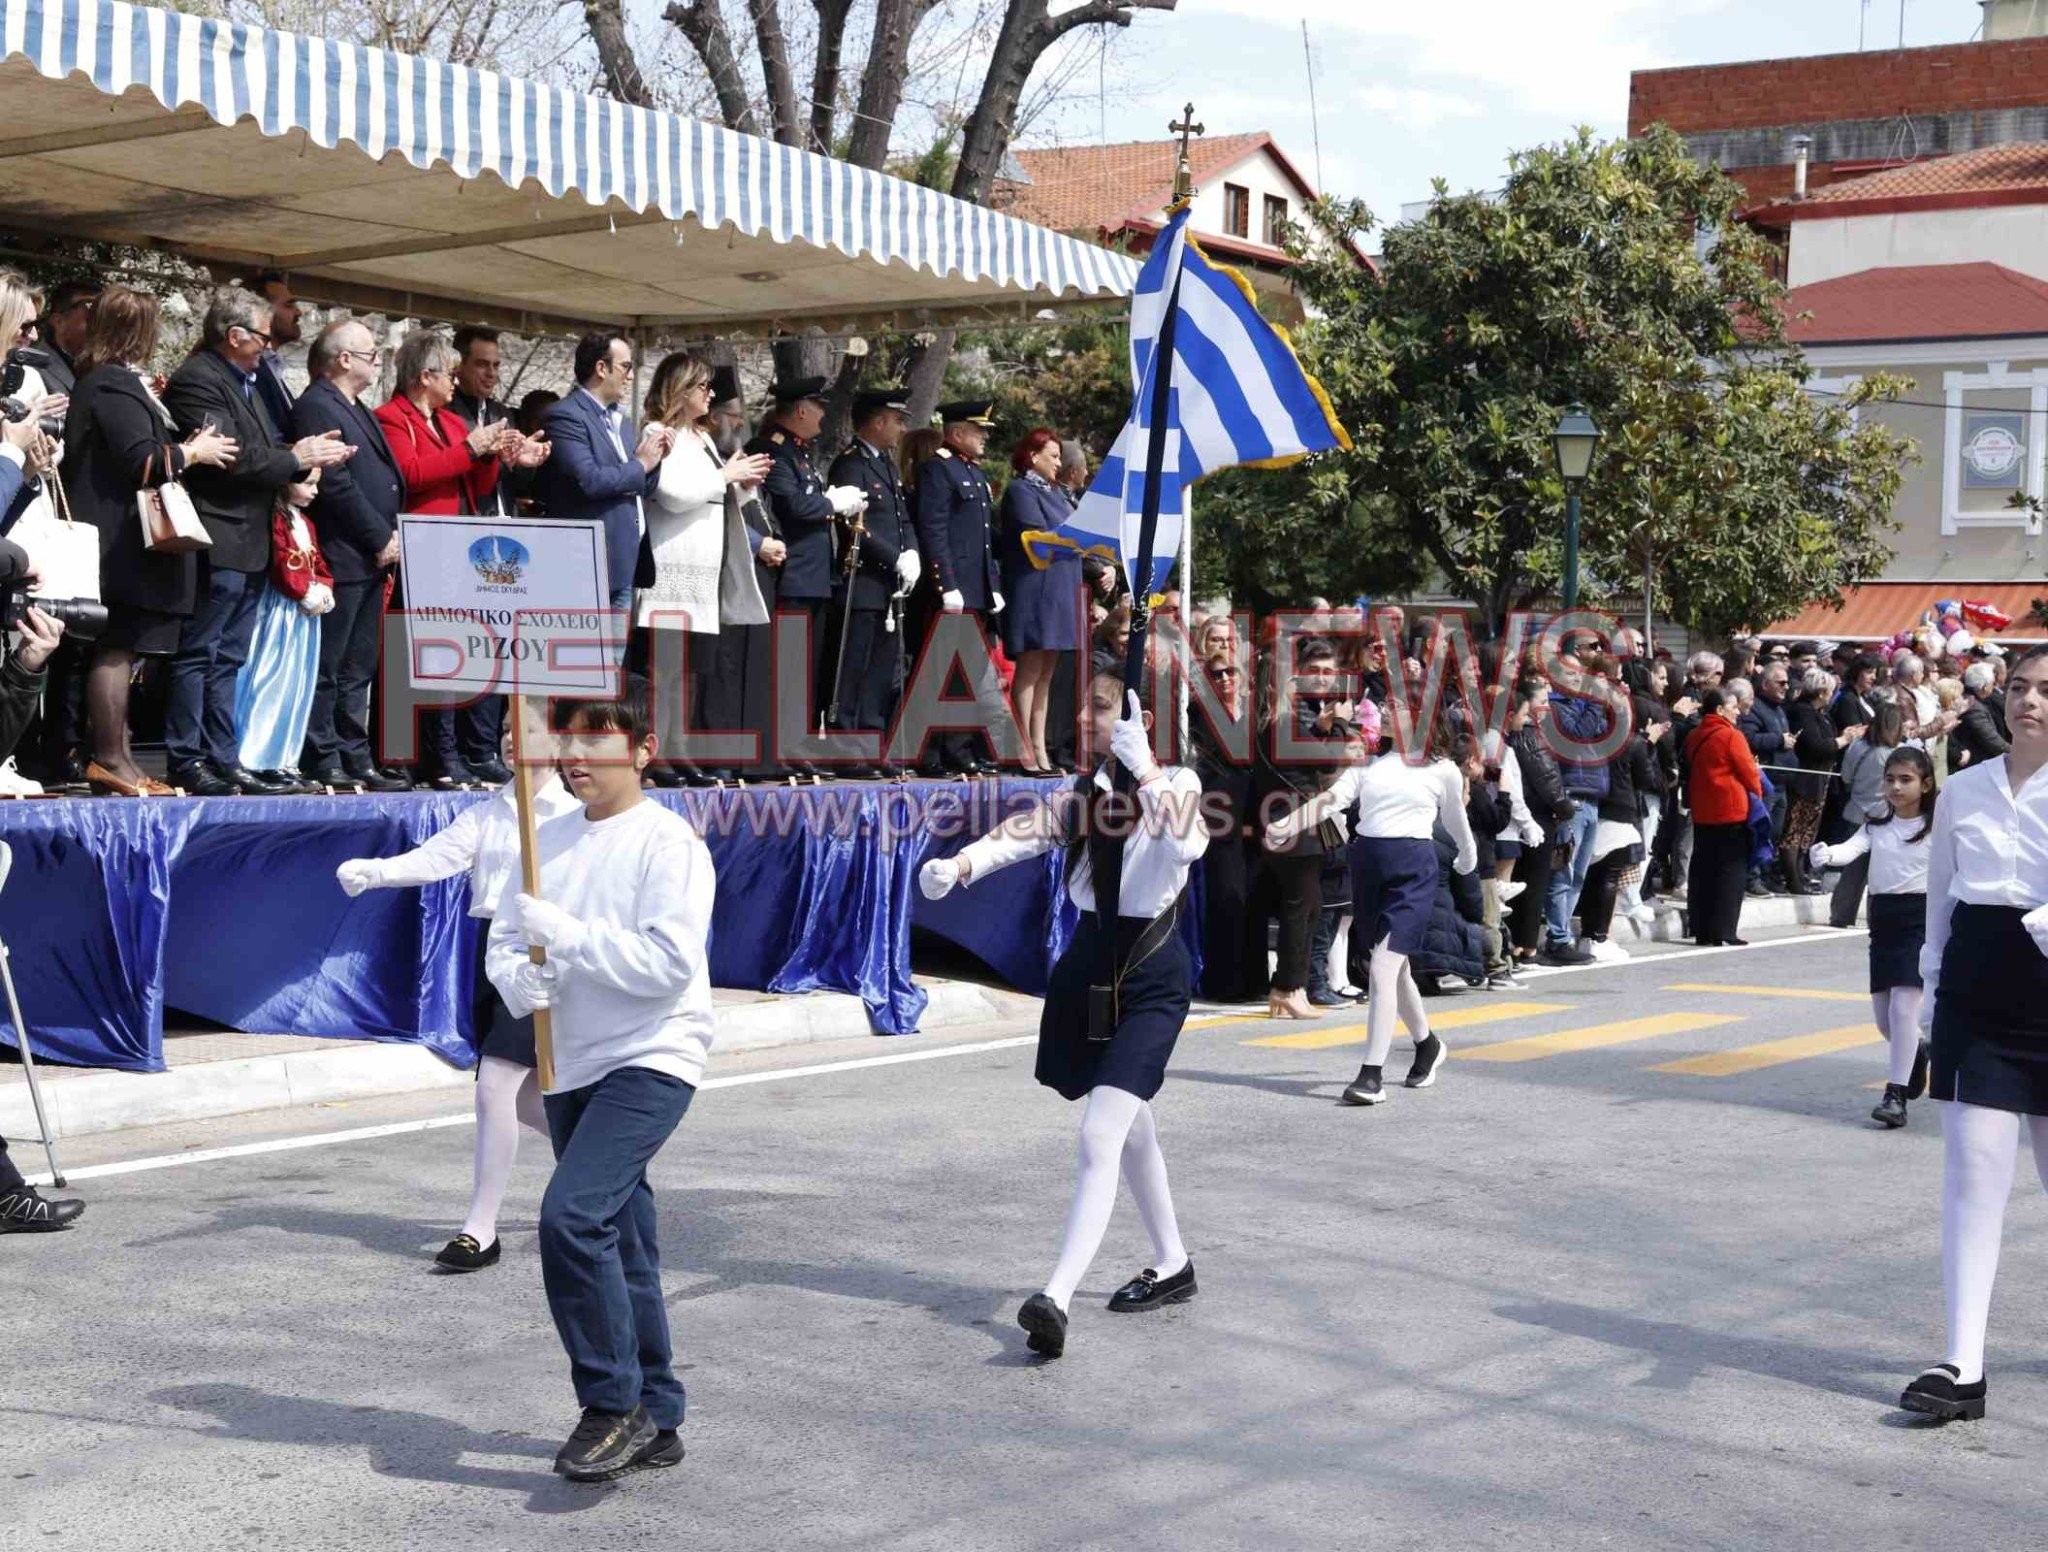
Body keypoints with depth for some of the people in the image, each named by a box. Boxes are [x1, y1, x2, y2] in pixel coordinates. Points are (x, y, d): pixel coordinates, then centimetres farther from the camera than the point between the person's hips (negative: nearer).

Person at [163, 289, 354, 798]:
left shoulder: (245, 382, 19)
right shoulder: (198, 381, -12)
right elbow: (232, 458, -20)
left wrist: (302, 455, 2)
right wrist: (297, 459, -10)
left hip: (249, 546, 10)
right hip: (217, 544, -10)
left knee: (227, 659, 12)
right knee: (199, 655, -5)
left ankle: (222, 758, 16)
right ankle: (186, 760, -1)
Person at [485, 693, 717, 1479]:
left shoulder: (668, 841, -10)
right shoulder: (549, 840, 12)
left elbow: (670, 960, -20)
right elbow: (503, 941, 13)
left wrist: (564, 932, -20)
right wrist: (523, 981, -9)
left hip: (650, 1060, -8)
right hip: (572, 1068, 8)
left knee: (572, 1215, -23)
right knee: (619, 1246, 13)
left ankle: (613, 1406, -10)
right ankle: (655, 1422, 24)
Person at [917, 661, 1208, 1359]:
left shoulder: (1176, 784, -8)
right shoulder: (1080, 792, 7)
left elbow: (1188, 842, -31)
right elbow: (1021, 832, -11)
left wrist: (1143, 766, -36)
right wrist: (959, 865, -29)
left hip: (1151, 978, -6)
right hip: (1087, 968, 6)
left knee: (1100, 1137, -18)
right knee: (1131, 1132, 20)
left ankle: (1057, 1298, -26)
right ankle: (1172, 1266, 38)